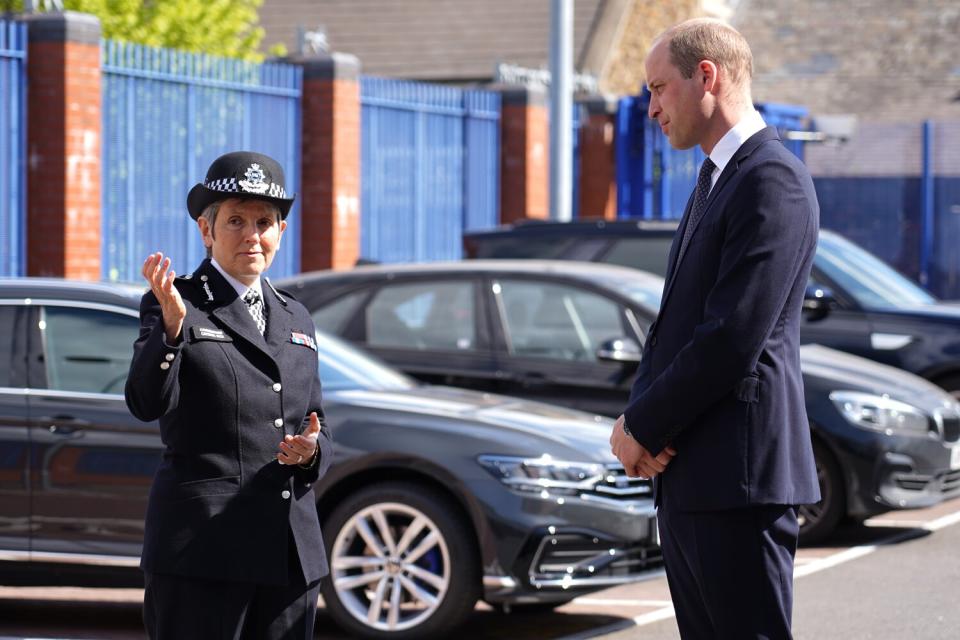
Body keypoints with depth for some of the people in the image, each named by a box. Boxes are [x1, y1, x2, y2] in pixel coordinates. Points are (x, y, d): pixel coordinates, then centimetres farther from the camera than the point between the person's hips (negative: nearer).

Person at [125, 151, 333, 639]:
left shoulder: (296, 318, 18)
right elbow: (146, 404, -14)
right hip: (204, 547, -5)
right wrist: (172, 322, -28)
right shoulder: (170, 306, 1)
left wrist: (312, 449, -2)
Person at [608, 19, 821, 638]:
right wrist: (639, 415, 1)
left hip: (739, 475, -10)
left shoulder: (773, 180, -13)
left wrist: (643, 426, -10)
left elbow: (732, 338, -20)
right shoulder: (718, 177, 19)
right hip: (686, 475, 10)